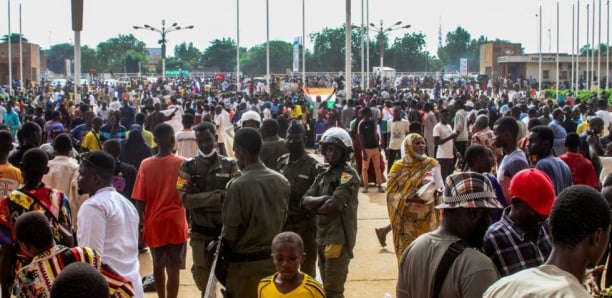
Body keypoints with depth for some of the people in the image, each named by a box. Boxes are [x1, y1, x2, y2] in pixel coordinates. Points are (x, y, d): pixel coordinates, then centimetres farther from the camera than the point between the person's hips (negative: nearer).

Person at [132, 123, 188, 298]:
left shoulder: (146, 165, -5)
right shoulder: (181, 163, -10)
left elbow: (139, 200, -4)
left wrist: (143, 223, 6)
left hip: (154, 223, 3)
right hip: (175, 223, -3)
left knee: (158, 265, 20)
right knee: (173, 269, 1)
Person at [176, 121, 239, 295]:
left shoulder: (229, 165, -1)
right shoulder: (188, 166, -3)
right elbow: (186, 199, -15)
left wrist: (199, 194, -20)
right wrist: (218, 195, -22)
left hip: (226, 230, 0)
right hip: (201, 232, 0)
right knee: (203, 279, 12)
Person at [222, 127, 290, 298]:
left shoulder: (237, 186, -19)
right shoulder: (282, 182, -1)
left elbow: (230, 232, -13)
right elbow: (282, 221, 6)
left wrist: (231, 255, 6)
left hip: (246, 263, -5)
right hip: (274, 259, 5)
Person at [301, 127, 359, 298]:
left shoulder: (349, 175, -10)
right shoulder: (323, 175, 15)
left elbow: (333, 206, -22)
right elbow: (305, 201, 3)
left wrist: (315, 207, -3)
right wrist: (324, 198, -14)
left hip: (339, 238, -8)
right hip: (322, 237, 8)